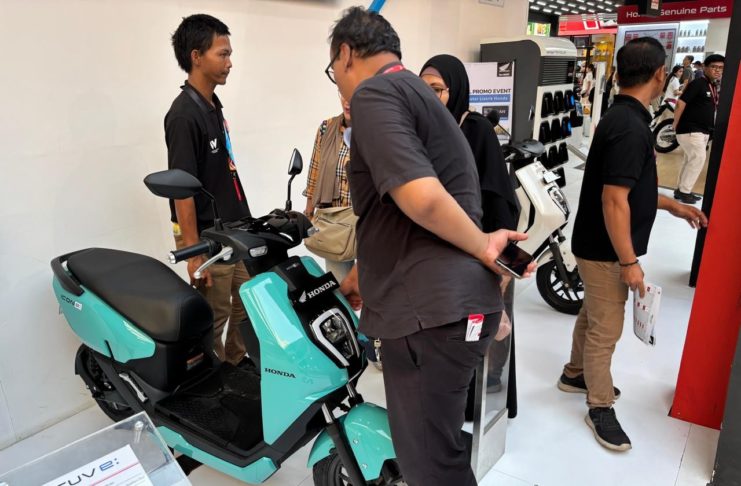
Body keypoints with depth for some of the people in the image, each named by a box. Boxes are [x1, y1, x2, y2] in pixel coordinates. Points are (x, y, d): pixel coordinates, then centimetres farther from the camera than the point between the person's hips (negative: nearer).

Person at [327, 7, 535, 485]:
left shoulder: (374, 93, -9)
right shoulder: (417, 94, 22)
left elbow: (421, 197, -27)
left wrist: (481, 246, -10)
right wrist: (359, 276, 36)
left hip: (432, 311, -10)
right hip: (450, 304, 10)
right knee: (435, 447, 24)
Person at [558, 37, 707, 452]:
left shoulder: (623, 118, 8)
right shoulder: (630, 127, -24)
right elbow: (613, 201, -28)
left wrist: (672, 205, 21)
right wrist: (629, 262, -22)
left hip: (599, 245, 10)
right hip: (606, 250, -10)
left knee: (593, 316, 23)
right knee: (606, 328, 4)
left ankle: (576, 373, 41)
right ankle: (600, 407, 20)